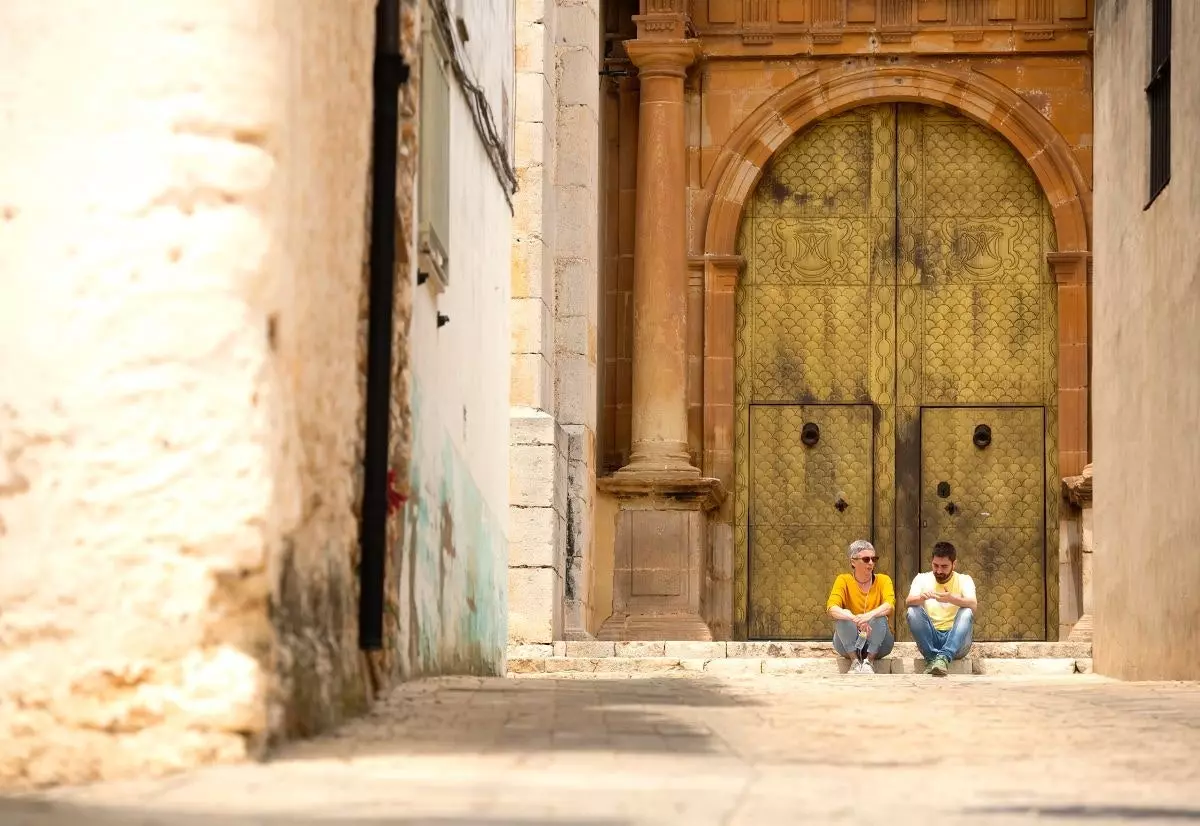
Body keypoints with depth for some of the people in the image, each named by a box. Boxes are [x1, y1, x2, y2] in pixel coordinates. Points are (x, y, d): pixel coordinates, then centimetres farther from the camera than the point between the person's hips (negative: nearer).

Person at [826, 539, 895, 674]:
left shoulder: (883, 580, 0)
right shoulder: (843, 581, -2)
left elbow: (890, 605, -20)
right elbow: (831, 608, -19)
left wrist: (869, 616, -41)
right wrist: (855, 619, -39)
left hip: (878, 644, 0)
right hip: (849, 643, 0)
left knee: (879, 617, -28)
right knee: (842, 616, -27)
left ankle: (869, 661, -23)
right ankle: (855, 661, -23)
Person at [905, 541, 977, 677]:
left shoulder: (964, 580, 5)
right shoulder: (922, 579, 8)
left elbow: (973, 605, -16)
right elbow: (908, 602, -11)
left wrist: (952, 599, -36)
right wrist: (921, 597, -35)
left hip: (956, 642, -1)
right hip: (930, 640, 1)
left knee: (967, 613, -28)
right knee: (913, 611, -23)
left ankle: (944, 657, -43)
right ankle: (932, 657, -31)